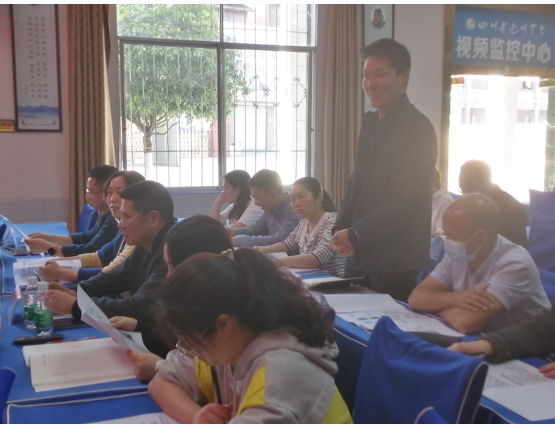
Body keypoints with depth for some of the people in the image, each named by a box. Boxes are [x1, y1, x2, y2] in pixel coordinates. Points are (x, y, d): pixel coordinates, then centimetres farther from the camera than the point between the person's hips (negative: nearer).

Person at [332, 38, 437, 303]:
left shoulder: (417, 129, -14)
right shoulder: (370, 122, 10)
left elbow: (406, 200, -19)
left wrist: (355, 235, -15)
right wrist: (341, 229, 2)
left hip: (393, 263, -7)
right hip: (360, 255, 7)